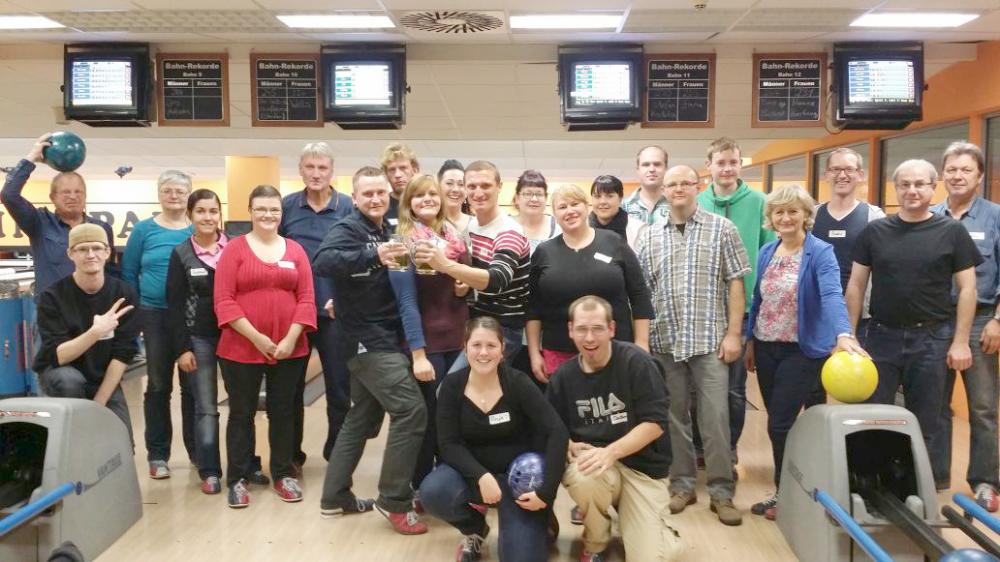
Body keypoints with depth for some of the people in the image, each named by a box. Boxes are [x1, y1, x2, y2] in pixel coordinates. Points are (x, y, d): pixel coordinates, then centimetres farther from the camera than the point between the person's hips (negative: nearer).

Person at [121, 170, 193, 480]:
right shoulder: (144, 230, 1)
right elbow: (128, 273, 5)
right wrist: (135, 313, 0)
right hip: (156, 317, 0)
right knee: (158, 386, 7)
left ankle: (197, 450, 20)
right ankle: (157, 455, 17)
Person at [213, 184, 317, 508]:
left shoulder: (295, 250, 6)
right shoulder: (235, 248, -2)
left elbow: (306, 299, 2)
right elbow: (224, 301, -8)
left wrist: (290, 339, -9)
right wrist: (256, 337, -14)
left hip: (290, 350, 2)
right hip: (241, 349, -2)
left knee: (283, 412, 12)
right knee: (241, 413, 8)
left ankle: (283, 475, 25)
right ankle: (238, 479, 20)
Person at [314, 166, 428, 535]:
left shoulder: (388, 229, 13)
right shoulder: (348, 229, -11)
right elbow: (323, 261, -31)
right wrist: (373, 254, -43)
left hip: (383, 338, 9)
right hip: (367, 339, -9)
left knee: (362, 417, 15)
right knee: (411, 409, -15)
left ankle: (335, 497, 27)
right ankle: (394, 500, -4)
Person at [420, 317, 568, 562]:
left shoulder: (517, 383, -16)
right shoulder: (452, 386, -9)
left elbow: (557, 433, -21)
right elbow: (449, 444, -12)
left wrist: (545, 491, -27)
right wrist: (481, 476, -29)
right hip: (473, 470, 2)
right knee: (432, 492, -29)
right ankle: (475, 529, 6)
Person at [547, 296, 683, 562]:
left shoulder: (636, 362, -11)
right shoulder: (563, 376, 2)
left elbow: (655, 423, -14)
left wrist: (611, 452, -25)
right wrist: (569, 445, -13)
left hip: (642, 467, -2)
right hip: (593, 458, 2)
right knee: (582, 478, -36)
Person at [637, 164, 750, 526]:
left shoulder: (722, 229, 2)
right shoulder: (649, 236, 8)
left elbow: (735, 283, -1)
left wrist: (733, 333, -6)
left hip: (710, 339, -2)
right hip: (665, 340, 3)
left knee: (715, 416, 0)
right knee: (674, 415, 10)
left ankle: (721, 490, 12)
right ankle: (682, 483, 23)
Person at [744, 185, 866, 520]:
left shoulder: (820, 253, -12)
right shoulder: (767, 252, 6)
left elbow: (832, 295, -28)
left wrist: (843, 334, -43)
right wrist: (750, 341, 13)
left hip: (802, 350, -6)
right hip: (766, 347, 6)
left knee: (780, 425, -4)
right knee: (777, 423, 12)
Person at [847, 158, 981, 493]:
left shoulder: (952, 232, 0)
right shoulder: (875, 232, 3)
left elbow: (967, 288, 0)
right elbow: (856, 285, 6)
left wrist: (960, 341, -6)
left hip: (931, 339, -1)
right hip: (881, 336, 1)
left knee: (925, 421, 9)